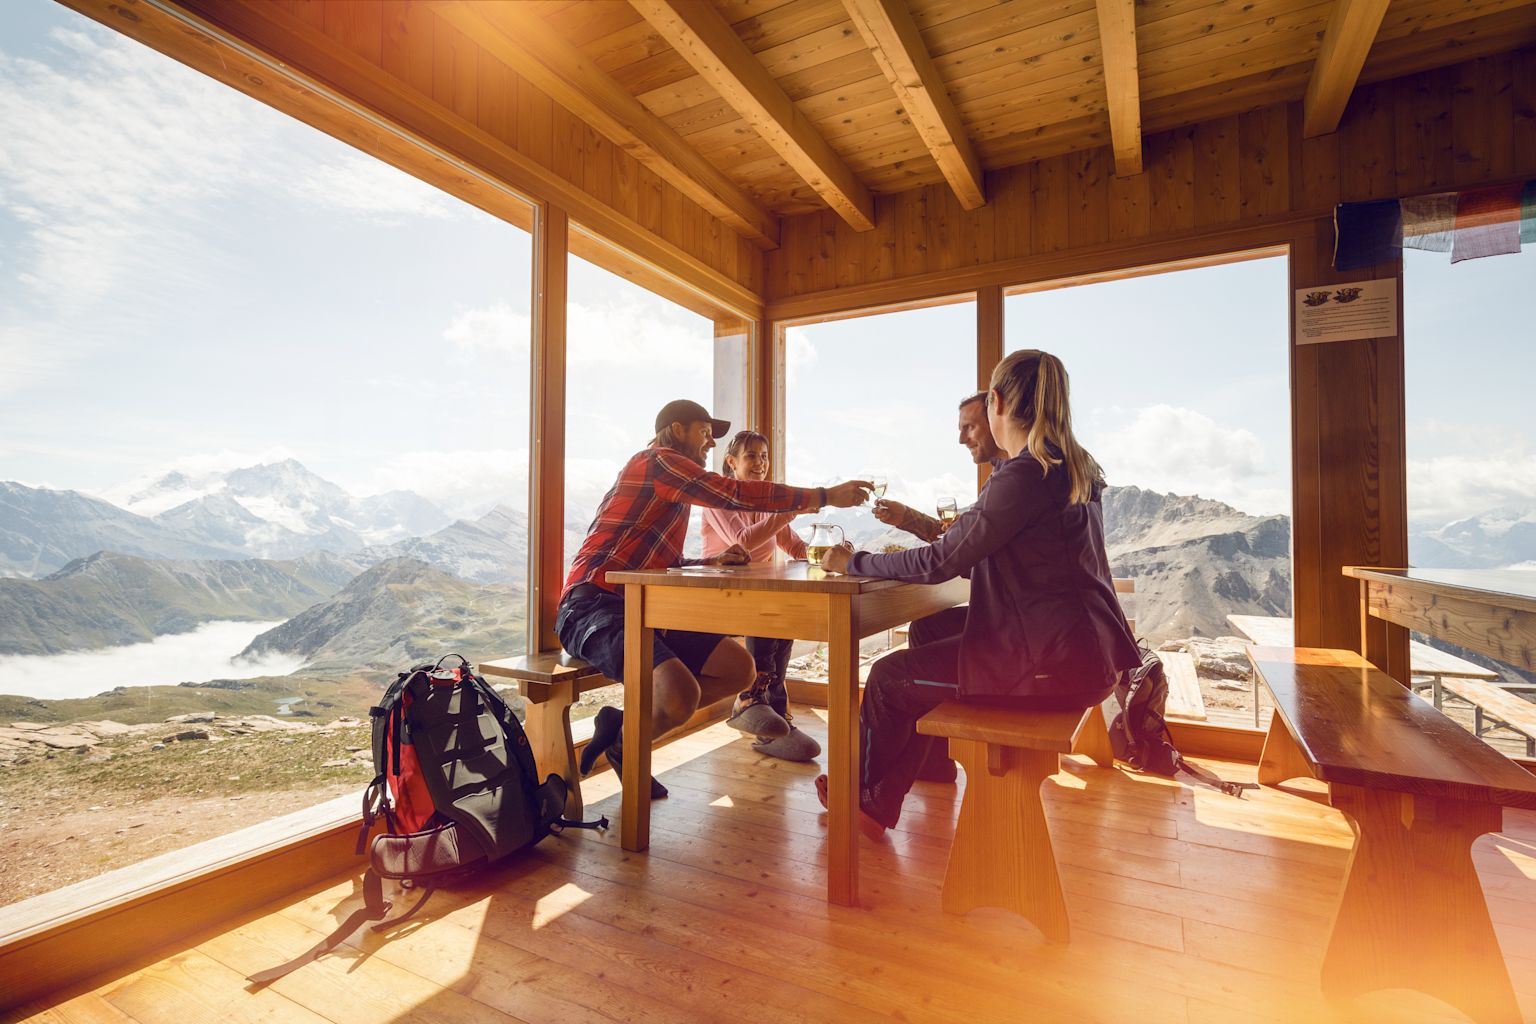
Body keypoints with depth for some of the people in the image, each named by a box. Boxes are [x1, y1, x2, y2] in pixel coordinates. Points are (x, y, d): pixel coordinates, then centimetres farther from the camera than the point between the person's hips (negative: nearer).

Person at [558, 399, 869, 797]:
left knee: (740, 668, 1)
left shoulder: (668, 480, 24)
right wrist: (826, 496, -9)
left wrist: (712, 562, 10)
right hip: (594, 606, -10)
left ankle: (625, 722, 5)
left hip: (641, 611, 10)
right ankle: (624, 742, 1)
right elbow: (736, 493, -15)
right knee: (681, 695, -32)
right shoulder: (656, 459, -6)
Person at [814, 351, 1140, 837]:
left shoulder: (1023, 476, -19)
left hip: (1053, 666, -10)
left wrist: (854, 562, -4)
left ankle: (858, 794, 29)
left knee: (889, 677, 3)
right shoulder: (1077, 469, 11)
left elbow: (939, 563, -17)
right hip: (1081, 651, 10)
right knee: (916, 667, 19)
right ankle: (877, 805, 28)